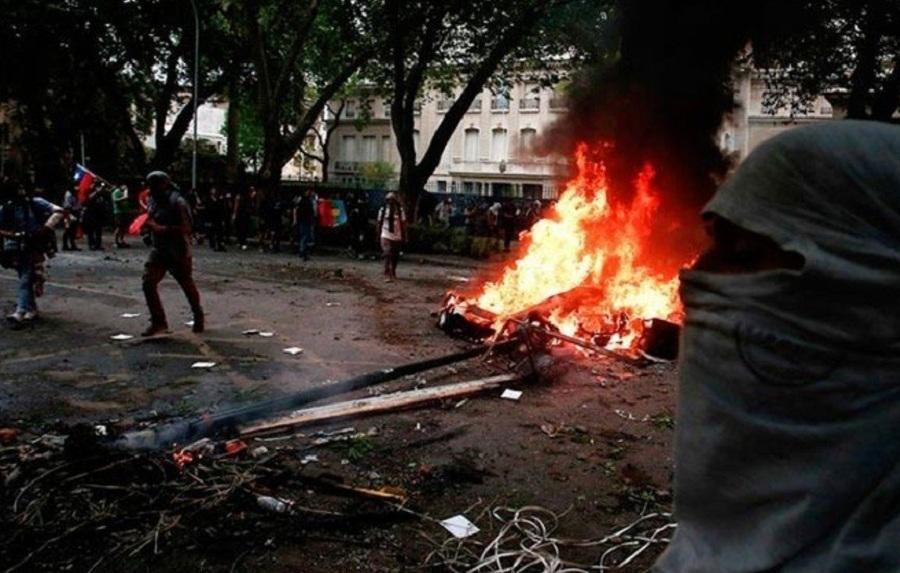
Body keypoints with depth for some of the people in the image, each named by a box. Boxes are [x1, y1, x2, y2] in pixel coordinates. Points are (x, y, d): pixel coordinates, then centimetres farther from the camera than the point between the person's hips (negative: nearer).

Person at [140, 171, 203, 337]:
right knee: (148, 283, -9)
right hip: (158, 250, 6)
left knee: (188, 286, 11)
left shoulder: (177, 202, -18)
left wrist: (159, 228, -28)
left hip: (178, 253, -6)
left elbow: (185, 229, -24)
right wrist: (148, 225, 0)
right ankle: (158, 321, 0)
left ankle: (199, 317, 34)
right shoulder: (152, 201, 5)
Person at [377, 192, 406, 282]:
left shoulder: (400, 210, -1)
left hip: (397, 237, 1)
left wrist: (404, 236, -2)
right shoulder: (382, 210, 1)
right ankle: (387, 275, -17)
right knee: (387, 255, -14)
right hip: (386, 236, -1)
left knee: (395, 256, 13)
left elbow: (403, 224, 0)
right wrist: (379, 235, 10)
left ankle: (393, 272, 34)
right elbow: (379, 223, 9)